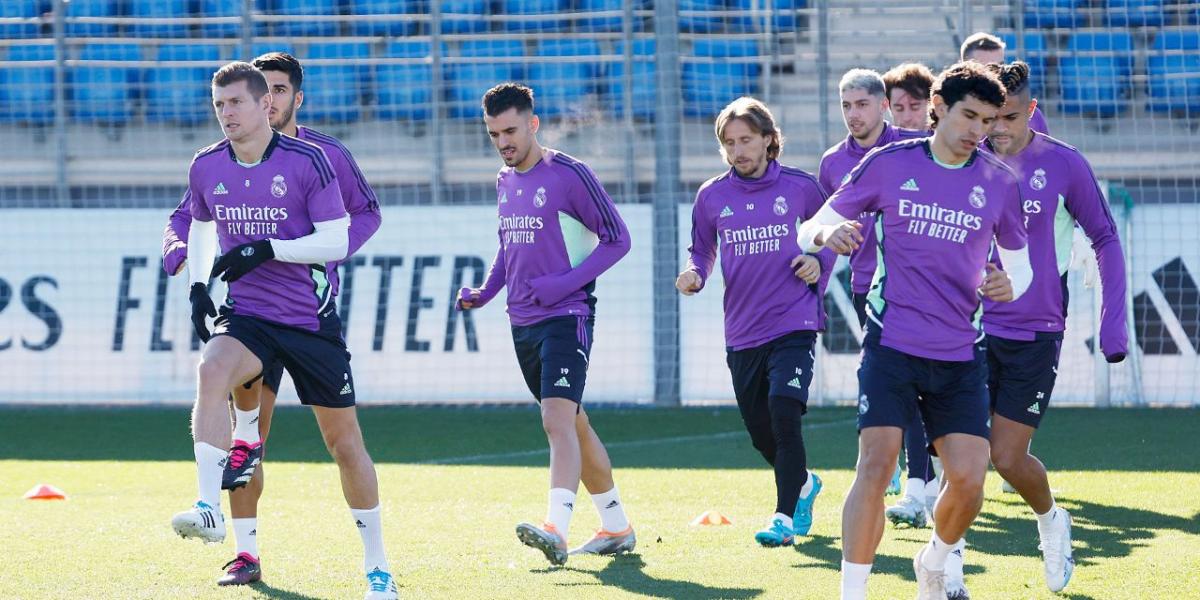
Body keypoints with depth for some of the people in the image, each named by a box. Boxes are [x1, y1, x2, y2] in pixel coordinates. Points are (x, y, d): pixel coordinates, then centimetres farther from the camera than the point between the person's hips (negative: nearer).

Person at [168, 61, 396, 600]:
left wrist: (267, 250, -22)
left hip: (311, 320, -2)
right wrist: (197, 285, 6)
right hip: (246, 316, 2)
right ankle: (208, 509, -40)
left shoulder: (307, 161, -10)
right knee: (212, 372, -33)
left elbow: (336, 241, -12)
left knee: (343, 439, 6)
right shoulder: (206, 168, 2)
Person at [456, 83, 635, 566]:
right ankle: (616, 528, 26)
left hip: (566, 315, -8)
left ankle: (556, 531, -34)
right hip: (522, 323, 8)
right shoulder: (504, 182, 12)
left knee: (558, 420, -22)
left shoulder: (568, 175, -10)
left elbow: (617, 239, -9)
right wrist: (486, 291, 8)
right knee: (574, 424, 15)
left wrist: (564, 284, -19)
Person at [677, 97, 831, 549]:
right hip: (742, 332, 4)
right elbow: (701, 250, 15)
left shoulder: (801, 188, 0)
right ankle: (803, 485, 40)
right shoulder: (711, 197, 5)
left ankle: (785, 517, -17)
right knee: (761, 434, 10)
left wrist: (820, 262, -5)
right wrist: (693, 275, -6)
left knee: (784, 411, -22)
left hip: (794, 324, -4)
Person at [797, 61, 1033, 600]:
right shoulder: (888, 164, -1)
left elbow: (1020, 264, 15)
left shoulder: (999, 183, 3)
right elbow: (808, 231, 3)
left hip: (960, 354, 2)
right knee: (876, 466, -16)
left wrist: (1009, 285, -9)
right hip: (891, 344, -2)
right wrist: (828, 234, -21)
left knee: (968, 481, -5)